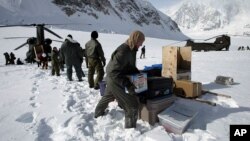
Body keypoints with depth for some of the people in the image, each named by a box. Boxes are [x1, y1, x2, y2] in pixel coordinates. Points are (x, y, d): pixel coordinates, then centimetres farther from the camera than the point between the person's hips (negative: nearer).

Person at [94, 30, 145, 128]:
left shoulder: (130, 49, -1)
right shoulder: (123, 52, -31)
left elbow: (129, 66, 13)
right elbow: (113, 72, -33)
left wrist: (138, 73, 1)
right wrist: (128, 84, -34)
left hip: (113, 80, 10)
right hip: (115, 81, -10)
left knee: (108, 96, 33)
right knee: (132, 105, -5)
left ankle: (98, 113, 58)